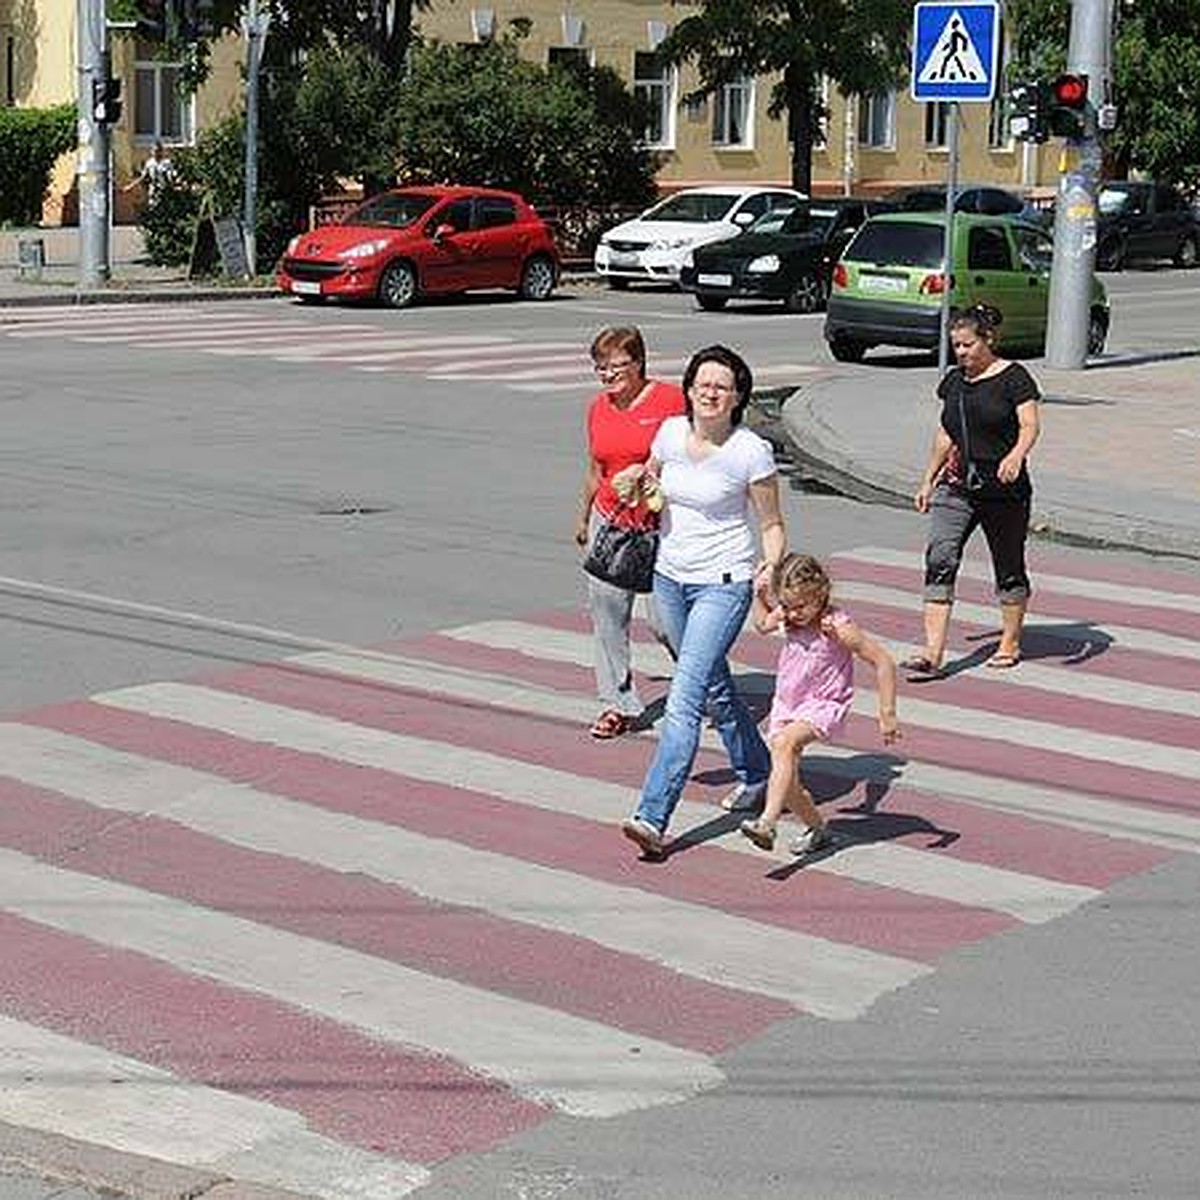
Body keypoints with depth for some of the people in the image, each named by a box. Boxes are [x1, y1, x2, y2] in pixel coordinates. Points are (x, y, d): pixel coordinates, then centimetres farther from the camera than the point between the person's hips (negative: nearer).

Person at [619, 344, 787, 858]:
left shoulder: (751, 452, -13)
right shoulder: (671, 432, 1)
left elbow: (771, 525, -4)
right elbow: (652, 477, 22)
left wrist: (772, 567, -24)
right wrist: (639, 475, -2)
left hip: (723, 585, -6)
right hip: (670, 578, 6)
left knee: (685, 697, -15)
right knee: (713, 688, 21)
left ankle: (653, 817, -18)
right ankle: (754, 770, 44)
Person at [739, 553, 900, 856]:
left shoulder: (837, 627, -18)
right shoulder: (787, 619, 0)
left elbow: (883, 662, -15)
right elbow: (761, 624, 26)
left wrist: (887, 714, -15)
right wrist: (759, 596, 8)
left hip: (823, 706, -7)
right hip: (786, 705, 7)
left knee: (784, 743, -34)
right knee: (786, 780, 3)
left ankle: (767, 822, -44)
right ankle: (816, 827, 30)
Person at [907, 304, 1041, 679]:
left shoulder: (1014, 377, -6)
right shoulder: (954, 380, 11)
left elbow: (1029, 425, -16)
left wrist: (1016, 454, -35)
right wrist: (928, 480, 23)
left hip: (1003, 490, -4)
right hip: (956, 487, 4)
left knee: (1009, 568, 10)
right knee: (939, 561, -12)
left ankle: (1010, 643, 29)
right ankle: (932, 654, -15)